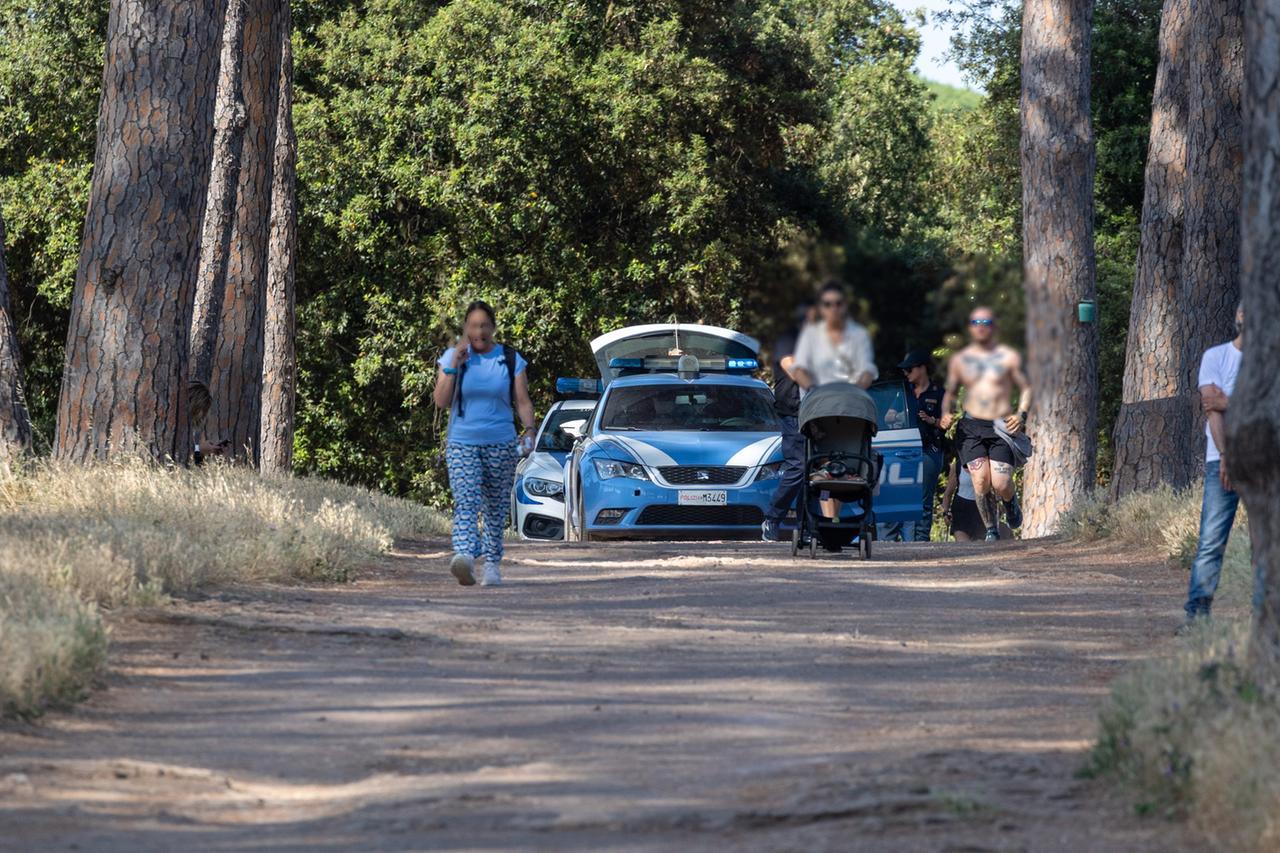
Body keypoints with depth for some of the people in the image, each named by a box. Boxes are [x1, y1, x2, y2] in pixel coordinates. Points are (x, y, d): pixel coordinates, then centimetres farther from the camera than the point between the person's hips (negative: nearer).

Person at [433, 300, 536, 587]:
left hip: (501, 444, 1)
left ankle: (492, 563, 19)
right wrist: (454, 366, -10)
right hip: (462, 443, -1)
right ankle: (464, 557, -37)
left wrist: (529, 429, -13)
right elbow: (441, 401, -1)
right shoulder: (452, 357, 4)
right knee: (466, 503, -19)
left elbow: (523, 401, 5)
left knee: (496, 508, 7)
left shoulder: (511, 360, 5)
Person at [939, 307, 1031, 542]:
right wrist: (946, 413, 0)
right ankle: (991, 529, 3)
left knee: (1000, 484, -14)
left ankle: (1010, 502, 23)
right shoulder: (959, 360, 12)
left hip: (1001, 427, -2)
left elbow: (1026, 388, 7)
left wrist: (1021, 414, -10)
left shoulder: (1008, 357, 5)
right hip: (971, 427, 2)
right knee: (980, 480, -15)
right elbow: (950, 393, 20)